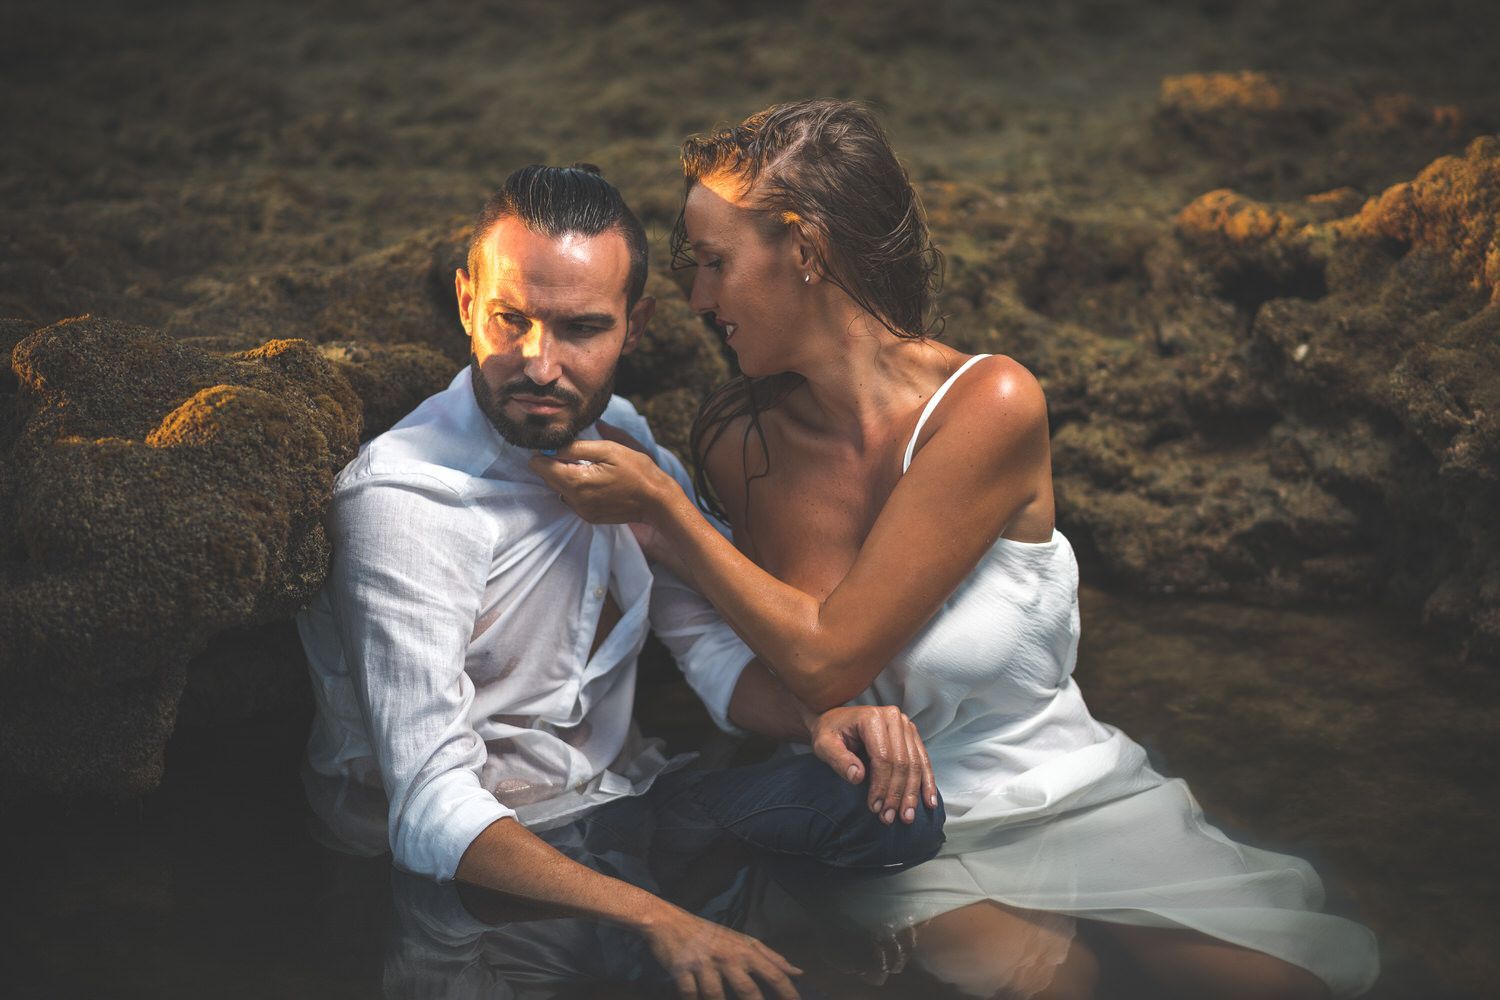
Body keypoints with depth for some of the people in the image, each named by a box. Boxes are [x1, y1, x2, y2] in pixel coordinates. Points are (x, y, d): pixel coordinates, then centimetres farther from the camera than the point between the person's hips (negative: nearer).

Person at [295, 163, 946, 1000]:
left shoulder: (622, 439, 2)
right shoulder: (402, 501, -22)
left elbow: (716, 648, 7)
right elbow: (433, 813, -28)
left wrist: (818, 717, -16)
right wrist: (655, 918, -39)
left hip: (624, 797, 7)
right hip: (479, 867, -7)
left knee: (901, 805, -15)